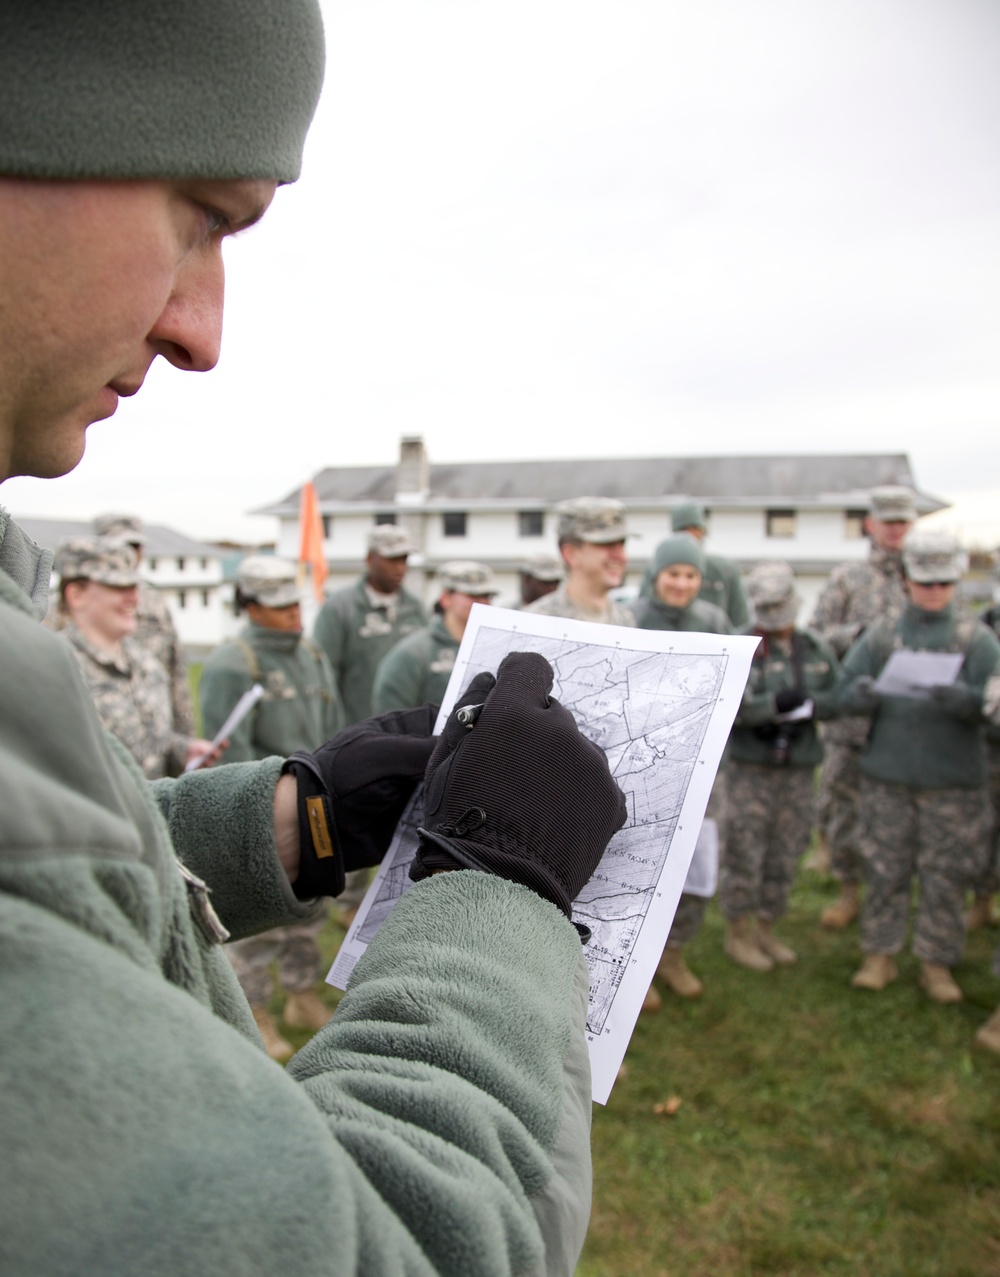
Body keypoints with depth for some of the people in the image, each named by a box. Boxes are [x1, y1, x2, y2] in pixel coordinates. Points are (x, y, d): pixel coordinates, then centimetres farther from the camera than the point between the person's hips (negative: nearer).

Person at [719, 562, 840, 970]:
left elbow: (838, 698, 4)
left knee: (784, 855, 13)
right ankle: (737, 933, 19)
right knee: (744, 854, 1)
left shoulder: (816, 649, 8)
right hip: (750, 767, -4)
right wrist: (776, 703, -27)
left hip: (799, 768, 5)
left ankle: (766, 930, 30)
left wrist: (806, 707, -14)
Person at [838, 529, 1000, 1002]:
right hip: (887, 773, 1)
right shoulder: (882, 633, 6)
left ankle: (936, 962, 22)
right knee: (885, 870, 8)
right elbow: (846, 689, 2)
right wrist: (861, 694, -21)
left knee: (946, 875, 5)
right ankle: (879, 955, 22)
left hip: (953, 780, 0)